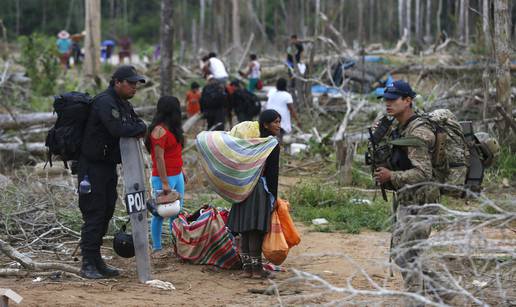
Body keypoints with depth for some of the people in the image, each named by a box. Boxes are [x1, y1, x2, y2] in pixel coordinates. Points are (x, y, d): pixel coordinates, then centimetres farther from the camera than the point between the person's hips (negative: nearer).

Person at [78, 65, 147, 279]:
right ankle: (88, 265, -5)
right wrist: (139, 129, -12)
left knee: (107, 212, 12)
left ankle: (96, 261, 20)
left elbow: (138, 124, 16)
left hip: (109, 165, 10)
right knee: (94, 214, -8)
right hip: (92, 166, -10)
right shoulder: (105, 102, -19)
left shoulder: (124, 105, 14)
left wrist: (138, 129, -9)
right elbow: (117, 129, -31)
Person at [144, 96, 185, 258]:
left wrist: (181, 170, 17)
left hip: (177, 175, 9)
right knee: (160, 214, -1)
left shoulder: (172, 128, 13)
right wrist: (164, 183, -21)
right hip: (164, 177, -9)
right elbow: (159, 158, -19)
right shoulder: (159, 130, -16)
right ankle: (157, 249, 5)